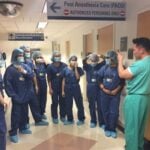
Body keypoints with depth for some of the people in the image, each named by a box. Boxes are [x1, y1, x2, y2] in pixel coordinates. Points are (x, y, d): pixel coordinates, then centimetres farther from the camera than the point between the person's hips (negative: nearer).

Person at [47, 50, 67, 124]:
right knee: (55, 102, 4)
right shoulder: (50, 66, -3)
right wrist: (50, 88, -5)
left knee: (63, 102, 8)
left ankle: (63, 116, 24)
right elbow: (49, 79, -3)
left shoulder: (64, 65, -2)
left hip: (63, 86, 1)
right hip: (54, 87, -1)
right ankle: (55, 117, 19)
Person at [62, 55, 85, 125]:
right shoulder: (65, 69, 2)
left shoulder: (78, 69, -1)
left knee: (79, 104, 3)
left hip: (76, 88, -1)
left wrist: (75, 68, -15)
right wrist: (63, 90, 3)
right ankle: (70, 119, 23)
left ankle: (81, 119, 18)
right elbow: (63, 80, 4)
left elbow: (77, 77, -16)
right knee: (68, 105, 8)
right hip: (68, 88, 2)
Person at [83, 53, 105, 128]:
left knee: (100, 106, 3)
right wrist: (88, 57, -29)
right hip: (90, 88, 1)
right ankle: (93, 121, 25)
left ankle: (101, 122, 14)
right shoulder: (87, 67, 1)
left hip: (99, 87, -1)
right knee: (92, 106, 11)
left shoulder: (100, 66, 2)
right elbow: (84, 61, -17)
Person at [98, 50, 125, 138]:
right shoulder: (104, 68, 2)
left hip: (115, 94, -2)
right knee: (105, 112, 8)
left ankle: (113, 129, 14)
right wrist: (103, 88, -6)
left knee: (114, 112, 0)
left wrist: (116, 90, -11)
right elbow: (99, 79, 4)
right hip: (105, 93, 2)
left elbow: (122, 82, -4)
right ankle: (107, 128, 22)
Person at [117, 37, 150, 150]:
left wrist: (120, 61, -4)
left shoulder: (140, 64, -21)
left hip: (135, 98, -9)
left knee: (131, 126, 4)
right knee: (140, 125, 20)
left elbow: (122, 74, -17)